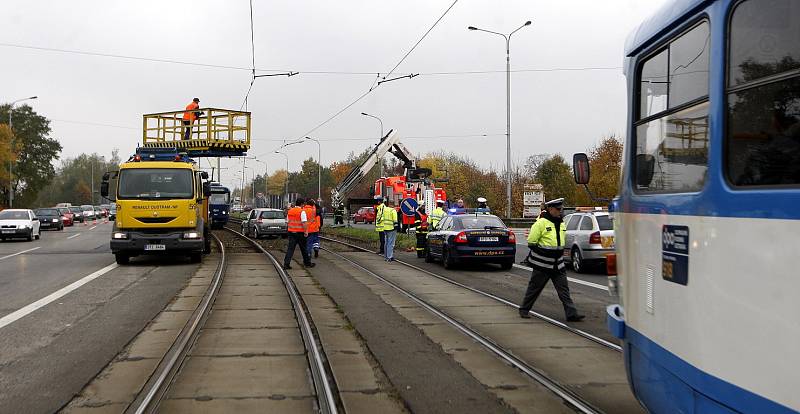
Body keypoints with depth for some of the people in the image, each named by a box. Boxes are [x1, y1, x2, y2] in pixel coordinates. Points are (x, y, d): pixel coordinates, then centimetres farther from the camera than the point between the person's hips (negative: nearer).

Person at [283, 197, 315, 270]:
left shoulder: (290, 211, 9)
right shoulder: (302, 211, -11)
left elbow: (287, 222, 17)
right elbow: (304, 223, -19)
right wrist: (306, 232, -13)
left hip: (291, 232, 5)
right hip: (300, 233, -5)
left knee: (290, 248, 2)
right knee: (304, 249, 8)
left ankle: (286, 264, -6)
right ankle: (307, 263, 20)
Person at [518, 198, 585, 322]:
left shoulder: (561, 224, 10)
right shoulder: (541, 223, -13)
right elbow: (531, 242, -12)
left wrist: (559, 253, 15)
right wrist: (542, 251, -10)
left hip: (558, 265, 6)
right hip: (542, 265, -6)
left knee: (564, 289, 1)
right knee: (534, 288, 6)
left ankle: (571, 314, -2)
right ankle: (524, 309, 21)